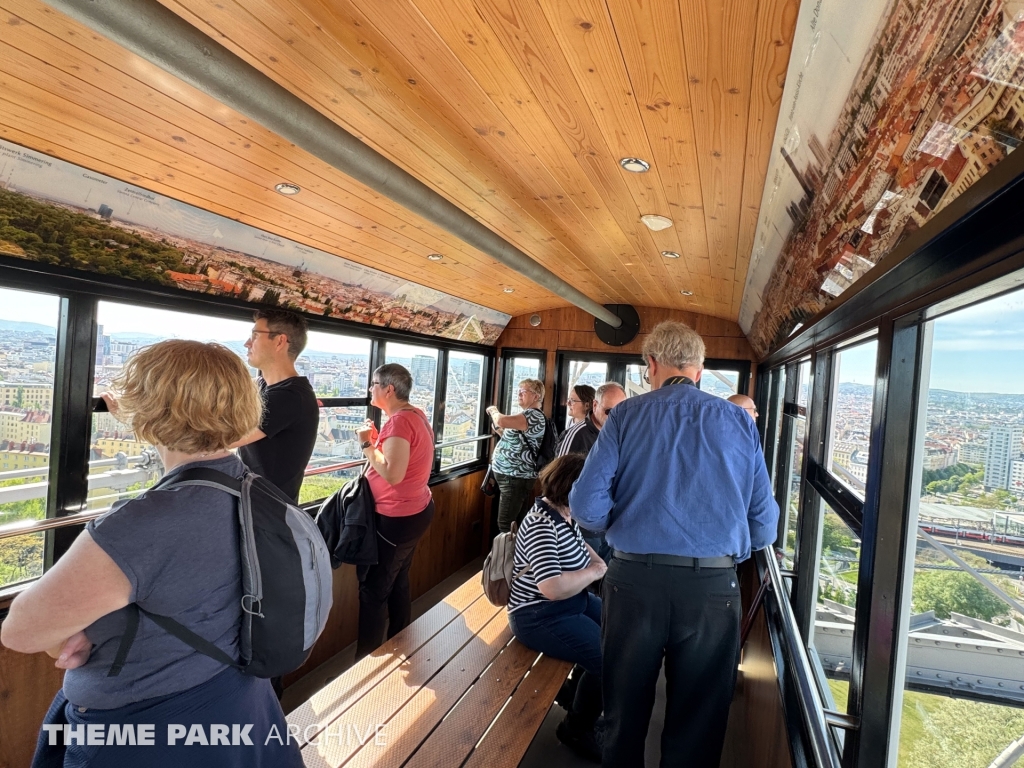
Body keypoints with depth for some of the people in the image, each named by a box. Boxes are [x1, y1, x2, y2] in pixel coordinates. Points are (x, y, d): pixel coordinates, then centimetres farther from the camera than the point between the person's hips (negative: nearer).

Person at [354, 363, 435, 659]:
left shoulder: (399, 420, -22)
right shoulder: (416, 415, 8)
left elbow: (392, 474, -29)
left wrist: (366, 445, -18)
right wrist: (378, 441, 6)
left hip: (397, 519, -10)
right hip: (415, 510, 10)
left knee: (373, 589, 1)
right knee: (397, 582, 19)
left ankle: (366, 660, 13)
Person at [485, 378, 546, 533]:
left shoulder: (534, 415, -18)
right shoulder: (527, 415, 15)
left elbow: (501, 421, -30)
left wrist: (494, 411, -10)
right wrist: (499, 430, 11)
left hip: (516, 478, -10)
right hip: (511, 476, 10)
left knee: (506, 525, -8)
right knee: (516, 524, 15)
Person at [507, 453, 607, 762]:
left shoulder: (564, 513, 1)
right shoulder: (542, 526, -28)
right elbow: (553, 588, -38)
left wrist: (604, 566, 1)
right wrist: (594, 572, -22)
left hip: (573, 602, 10)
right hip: (541, 617, -10)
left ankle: (582, 697, 32)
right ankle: (578, 728, 9)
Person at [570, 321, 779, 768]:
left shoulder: (626, 415, -1)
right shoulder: (740, 422, 3)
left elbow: (586, 504, -8)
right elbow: (764, 525, 2)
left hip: (634, 580, 0)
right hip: (714, 587, 1)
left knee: (624, 714, 19)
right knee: (698, 723, 17)